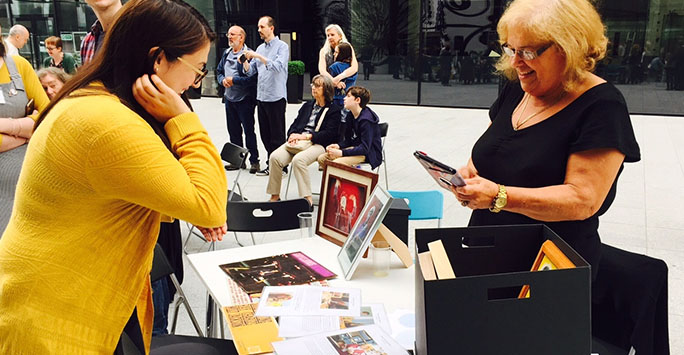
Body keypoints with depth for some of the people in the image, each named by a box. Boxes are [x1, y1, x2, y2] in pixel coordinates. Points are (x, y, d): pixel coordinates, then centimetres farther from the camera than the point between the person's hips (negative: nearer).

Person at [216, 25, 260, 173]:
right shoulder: (226, 53, 12)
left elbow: (252, 78, -23)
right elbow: (219, 71, 21)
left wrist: (233, 80, -17)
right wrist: (223, 80, -1)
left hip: (244, 99, -8)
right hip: (229, 98, 8)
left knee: (249, 131, 0)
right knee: (233, 131, 13)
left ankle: (254, 161, 9)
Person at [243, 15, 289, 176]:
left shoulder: (282, 46, -5)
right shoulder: (260, 48, 15)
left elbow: (278, 66, -20)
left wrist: (258, 57, -21)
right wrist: (245, 61, -4)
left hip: (276, 97, -7)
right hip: (261, 96, 7)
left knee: (277, 135, -2)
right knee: (265, 134, 11)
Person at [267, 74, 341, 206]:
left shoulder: (334, 110, 6)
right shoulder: (307, 105, 27)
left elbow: (329, 134, -7)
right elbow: (294, 124, 24)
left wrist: (305, 136, -13)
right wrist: (293, 135, -1)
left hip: (318, 144, -6)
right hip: (297, 142, 6)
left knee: (298, 159, -36)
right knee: (275, 157, -22)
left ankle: (307, 198, -29)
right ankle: (275, 195, -11)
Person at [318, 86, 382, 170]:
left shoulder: (366, 120, -20)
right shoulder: (351, 116, 8)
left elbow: (365, 148, -25)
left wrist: (341, 153, -28)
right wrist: (338, 146, -8)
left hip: (369, 154, -9)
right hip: (355, 148, 9)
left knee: (336, 163, -31)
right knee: (322, 158, -6)